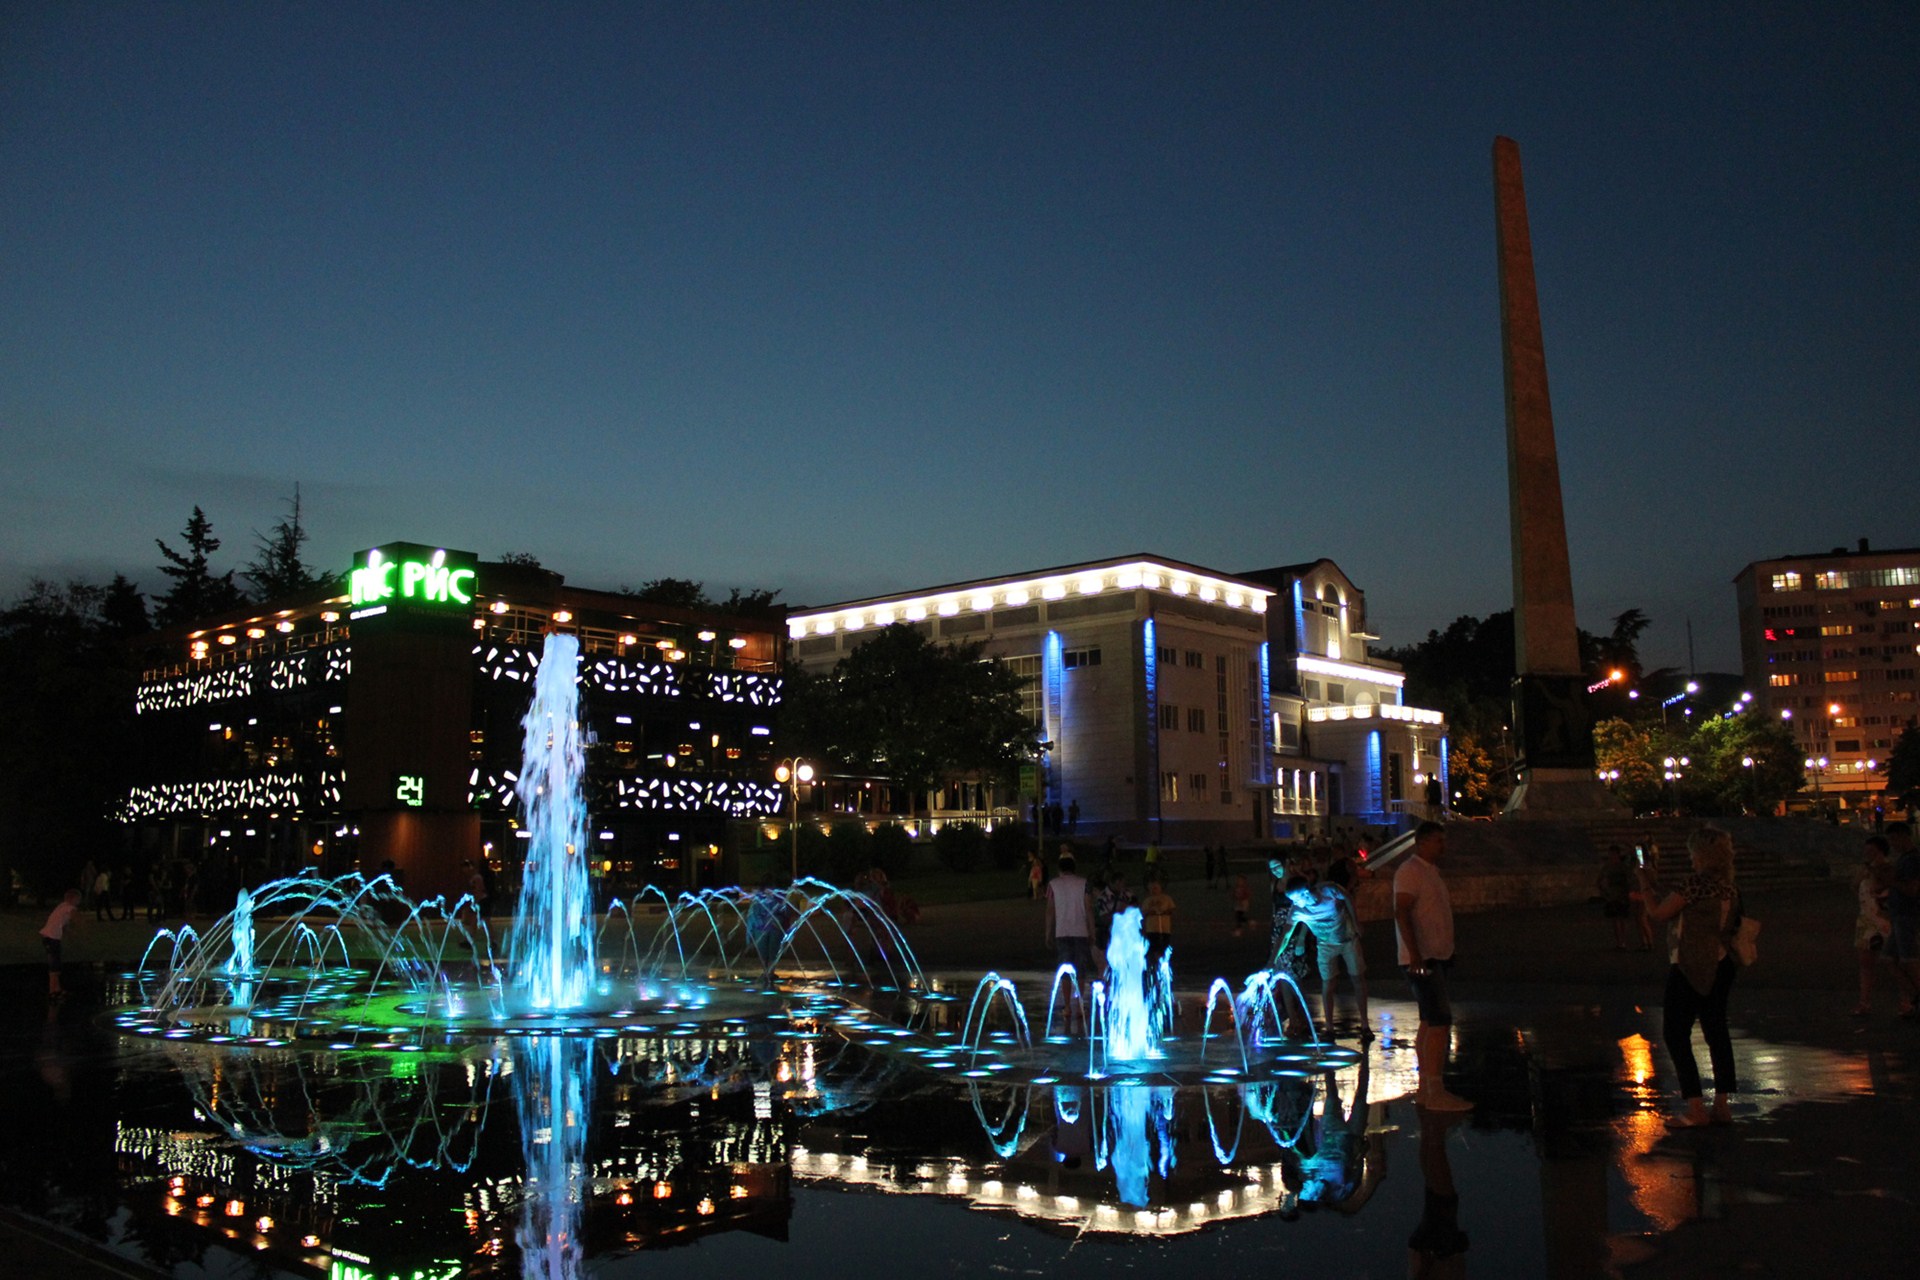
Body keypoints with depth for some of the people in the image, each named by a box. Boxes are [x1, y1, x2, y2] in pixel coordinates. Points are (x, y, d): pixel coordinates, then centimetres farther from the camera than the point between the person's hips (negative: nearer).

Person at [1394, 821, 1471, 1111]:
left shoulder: (1431, 872, 19)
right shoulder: (1410, 870, -13)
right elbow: (1401, 912, -23)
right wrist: (1415, 954, -29)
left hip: (1436, 957, 10)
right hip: (1422, 959, -10)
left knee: (1430, 1023, 11)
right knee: (1440, 1022, -14)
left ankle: (1425, 1090, 15)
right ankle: (1436, 1092, -14)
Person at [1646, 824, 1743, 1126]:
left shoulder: (1696, 883, -18)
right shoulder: (1730, 888, 7)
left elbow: (1658, 914, -14)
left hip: (1691, 969, -8)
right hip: (1720, 966, 8)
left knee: (1676, 1034, 0)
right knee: (1716, 1031, 14)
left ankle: (1696, 1108, -3)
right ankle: (1722, 1105, 17)